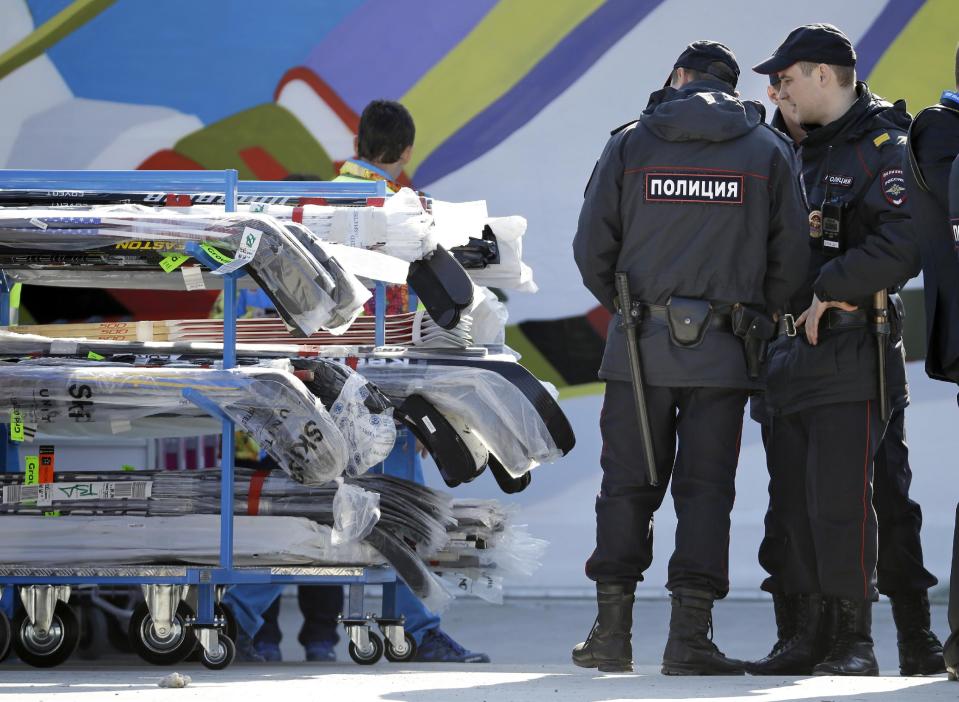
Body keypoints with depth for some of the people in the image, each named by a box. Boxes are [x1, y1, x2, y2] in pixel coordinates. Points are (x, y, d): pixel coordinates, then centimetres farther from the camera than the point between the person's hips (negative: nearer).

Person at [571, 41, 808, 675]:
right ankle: (690, 637, -4)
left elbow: (592, 248, 2)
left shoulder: (632, 144, 3)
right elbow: (791, 256, 1)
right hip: (722, 355, 0)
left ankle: (613, 632, 8)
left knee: (627, 485, 7)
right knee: (705, 489, 2)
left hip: (640, 345, 0)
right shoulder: (770, 150, 3)